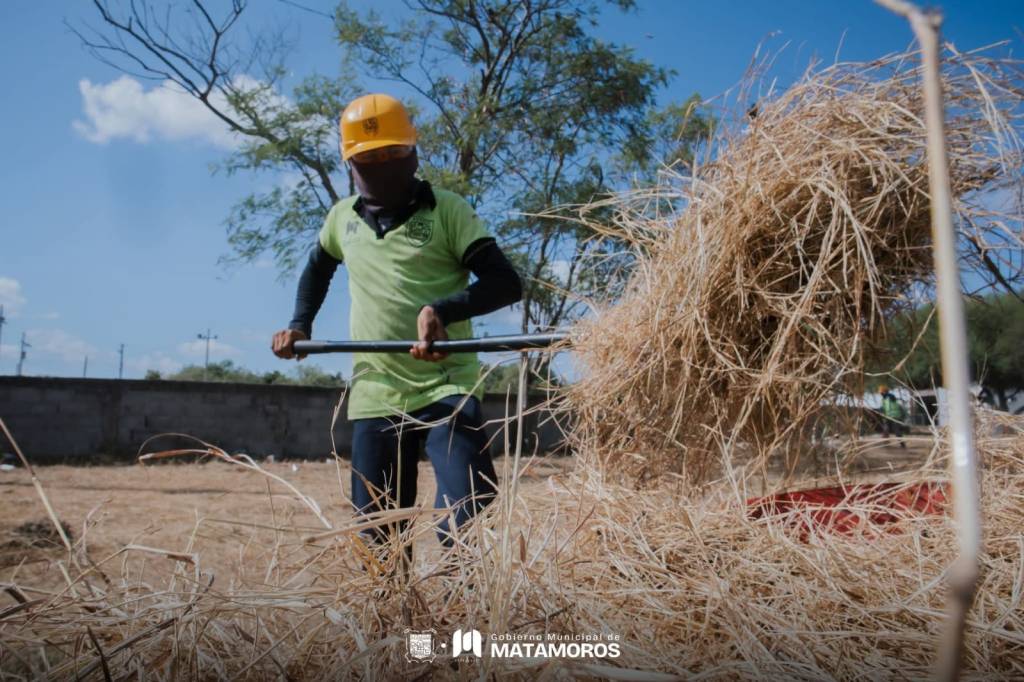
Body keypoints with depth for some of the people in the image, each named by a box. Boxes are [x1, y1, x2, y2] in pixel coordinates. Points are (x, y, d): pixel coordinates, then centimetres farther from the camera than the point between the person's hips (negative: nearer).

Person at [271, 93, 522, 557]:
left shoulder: (448, 211, -3)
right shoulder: (342, 217, 12)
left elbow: (506, 283, -11)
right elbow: (317, 268, 33)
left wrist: (441, 309, -26)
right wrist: (300, 325, 19)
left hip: (446, 390, -4)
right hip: (374, 397, 5)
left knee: (465, 523, -18)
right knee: (377, 540, 11)